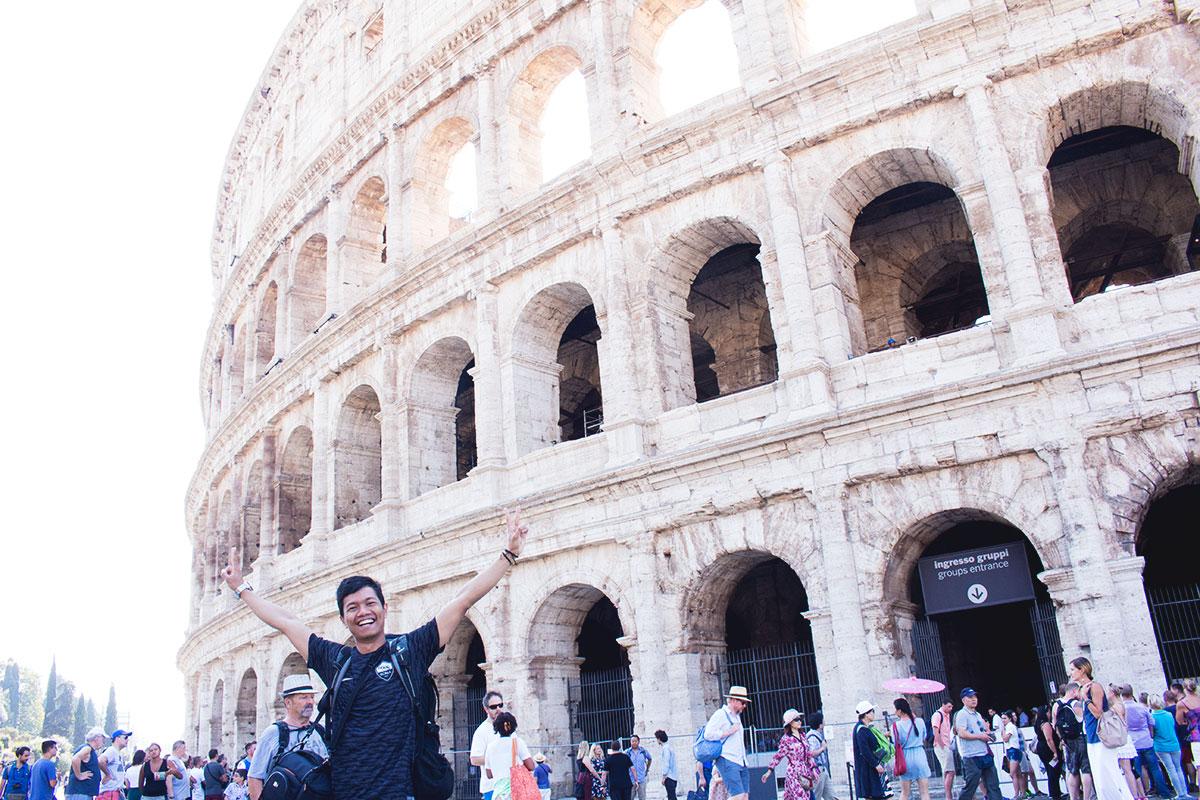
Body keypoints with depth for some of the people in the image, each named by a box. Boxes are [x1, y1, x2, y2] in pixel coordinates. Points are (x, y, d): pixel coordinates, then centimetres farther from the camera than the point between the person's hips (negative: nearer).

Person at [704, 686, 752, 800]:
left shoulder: (736, 716, 23)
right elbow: (708, 734, -17)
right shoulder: (721, 714, -6)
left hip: (740, 762, 9)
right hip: (727, 762, -9)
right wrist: (729, 732, -12)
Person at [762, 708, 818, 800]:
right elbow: (779, 755, -3)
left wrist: (813, 770, 12)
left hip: (805, 772, 6)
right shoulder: (786, 739, -7)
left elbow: (809, 754, 17)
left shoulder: (803, 736, 11)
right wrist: (769, 771, -3)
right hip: (794, 773, -6)